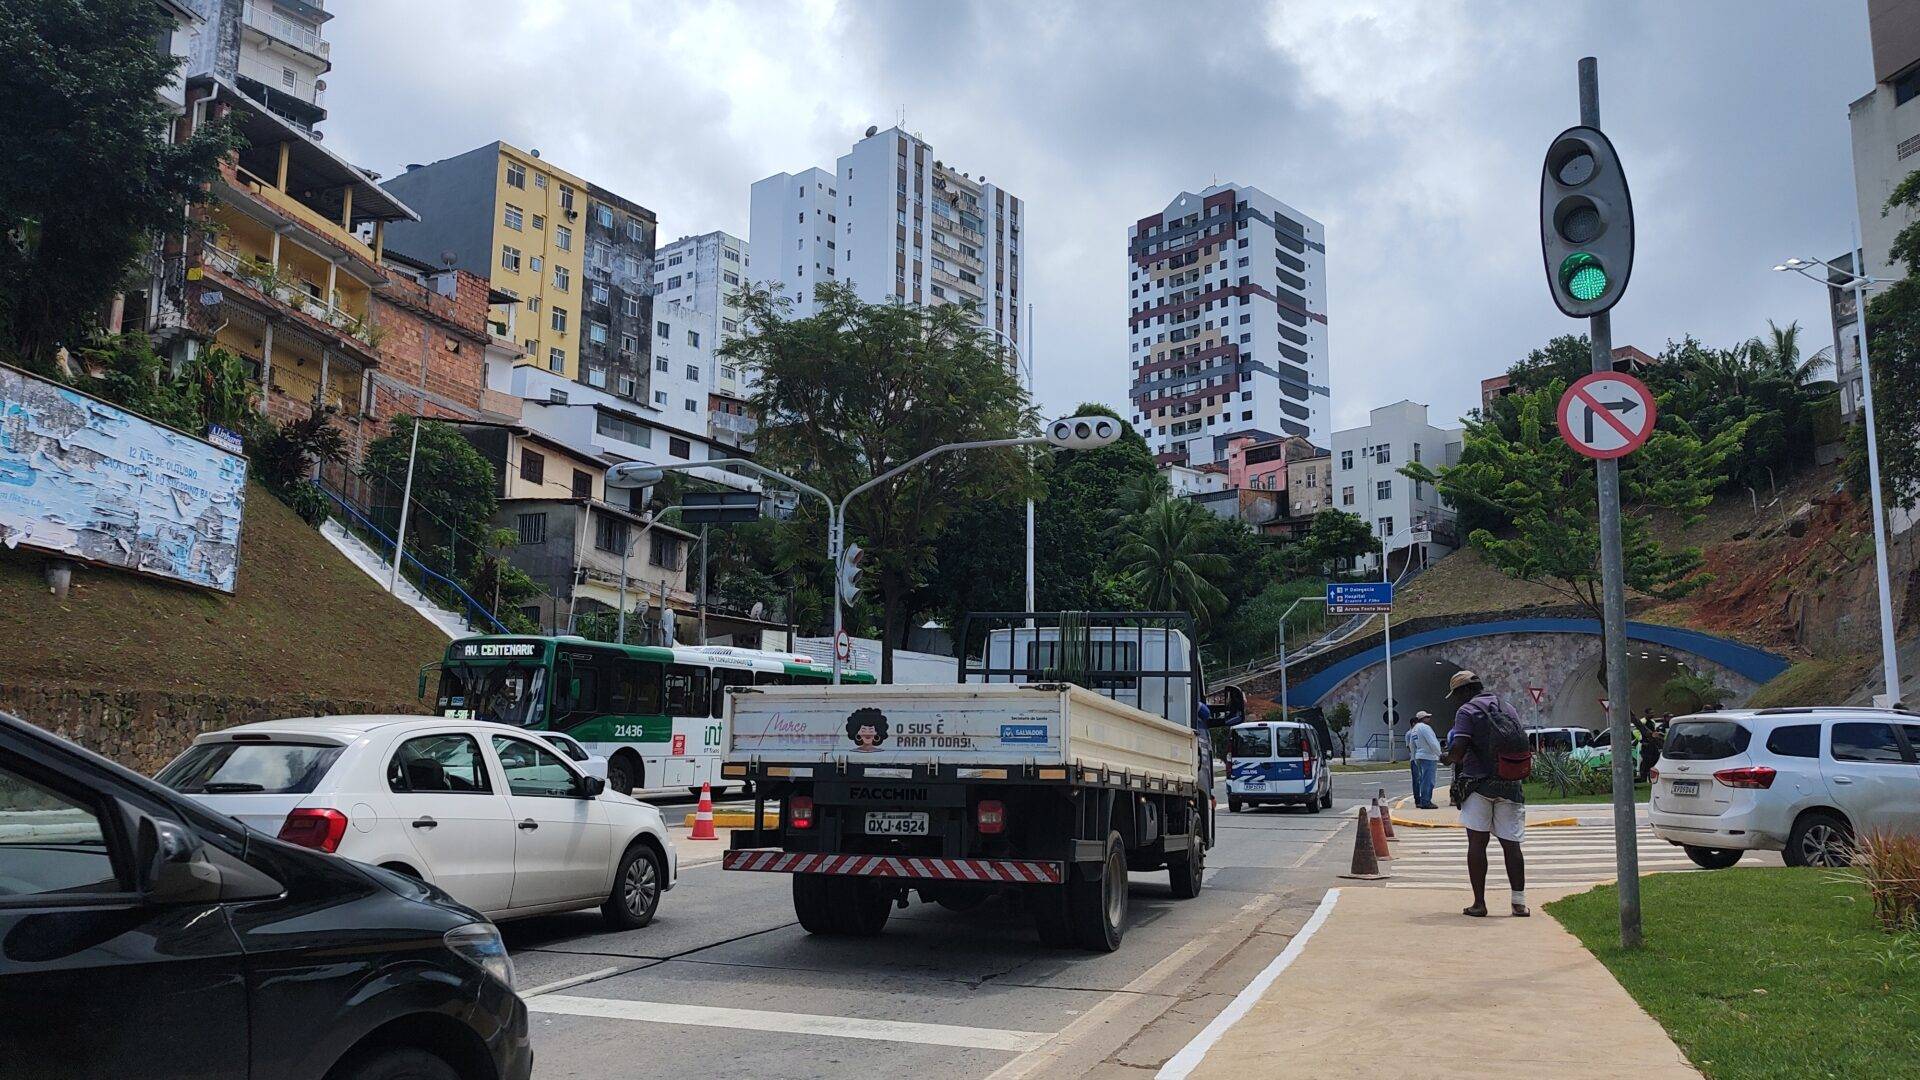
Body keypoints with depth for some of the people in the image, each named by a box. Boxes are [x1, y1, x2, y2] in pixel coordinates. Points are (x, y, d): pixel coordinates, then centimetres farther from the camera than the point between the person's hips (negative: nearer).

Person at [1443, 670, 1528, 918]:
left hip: (1478, 783, -5)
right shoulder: (1509, 709, 17)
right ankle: (1519, 903, 5)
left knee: (1477, 842, -1)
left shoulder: (1467, 711, -4)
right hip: (1509, 785, 5)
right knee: (1511, 844, 7)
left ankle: (1479, 903, -1)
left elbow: (1459, 749, -15)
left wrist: (1449, 757, 5)